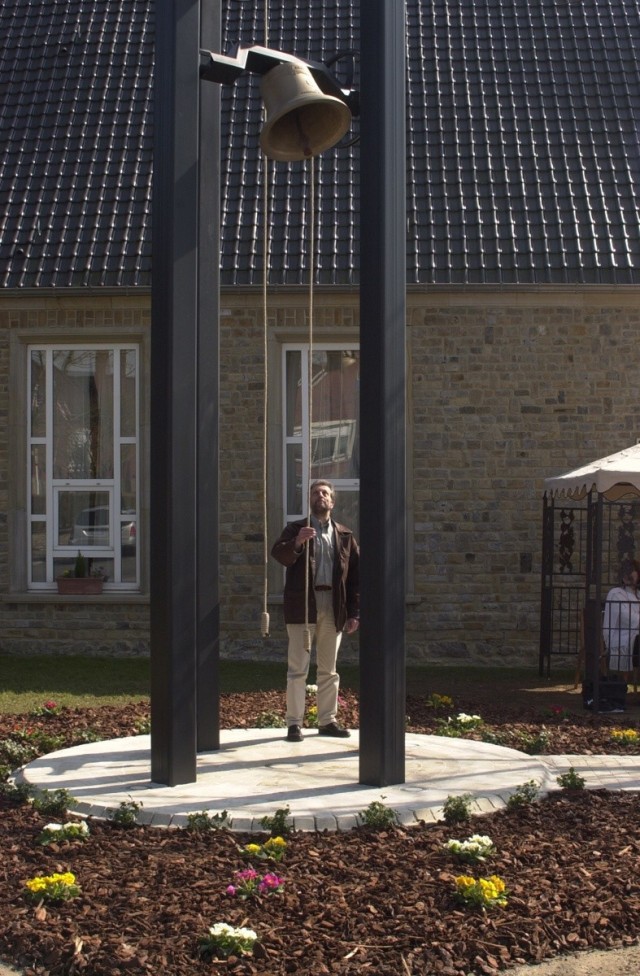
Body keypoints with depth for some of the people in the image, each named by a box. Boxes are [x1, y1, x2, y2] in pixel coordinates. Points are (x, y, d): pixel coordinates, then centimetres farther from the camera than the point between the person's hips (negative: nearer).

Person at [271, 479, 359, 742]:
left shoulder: (344, 535, 11)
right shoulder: (295, 529, 5)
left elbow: (355, 575, 8)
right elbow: (278, 554, -12)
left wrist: (354, 613, 2)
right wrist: (297, 542, -31)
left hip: (334, 608, 3)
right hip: (303, 605, -3)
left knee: (329, 669, 10)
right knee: (298, 668, -2)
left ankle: (327, 721, 18)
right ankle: (294, 723, 1)